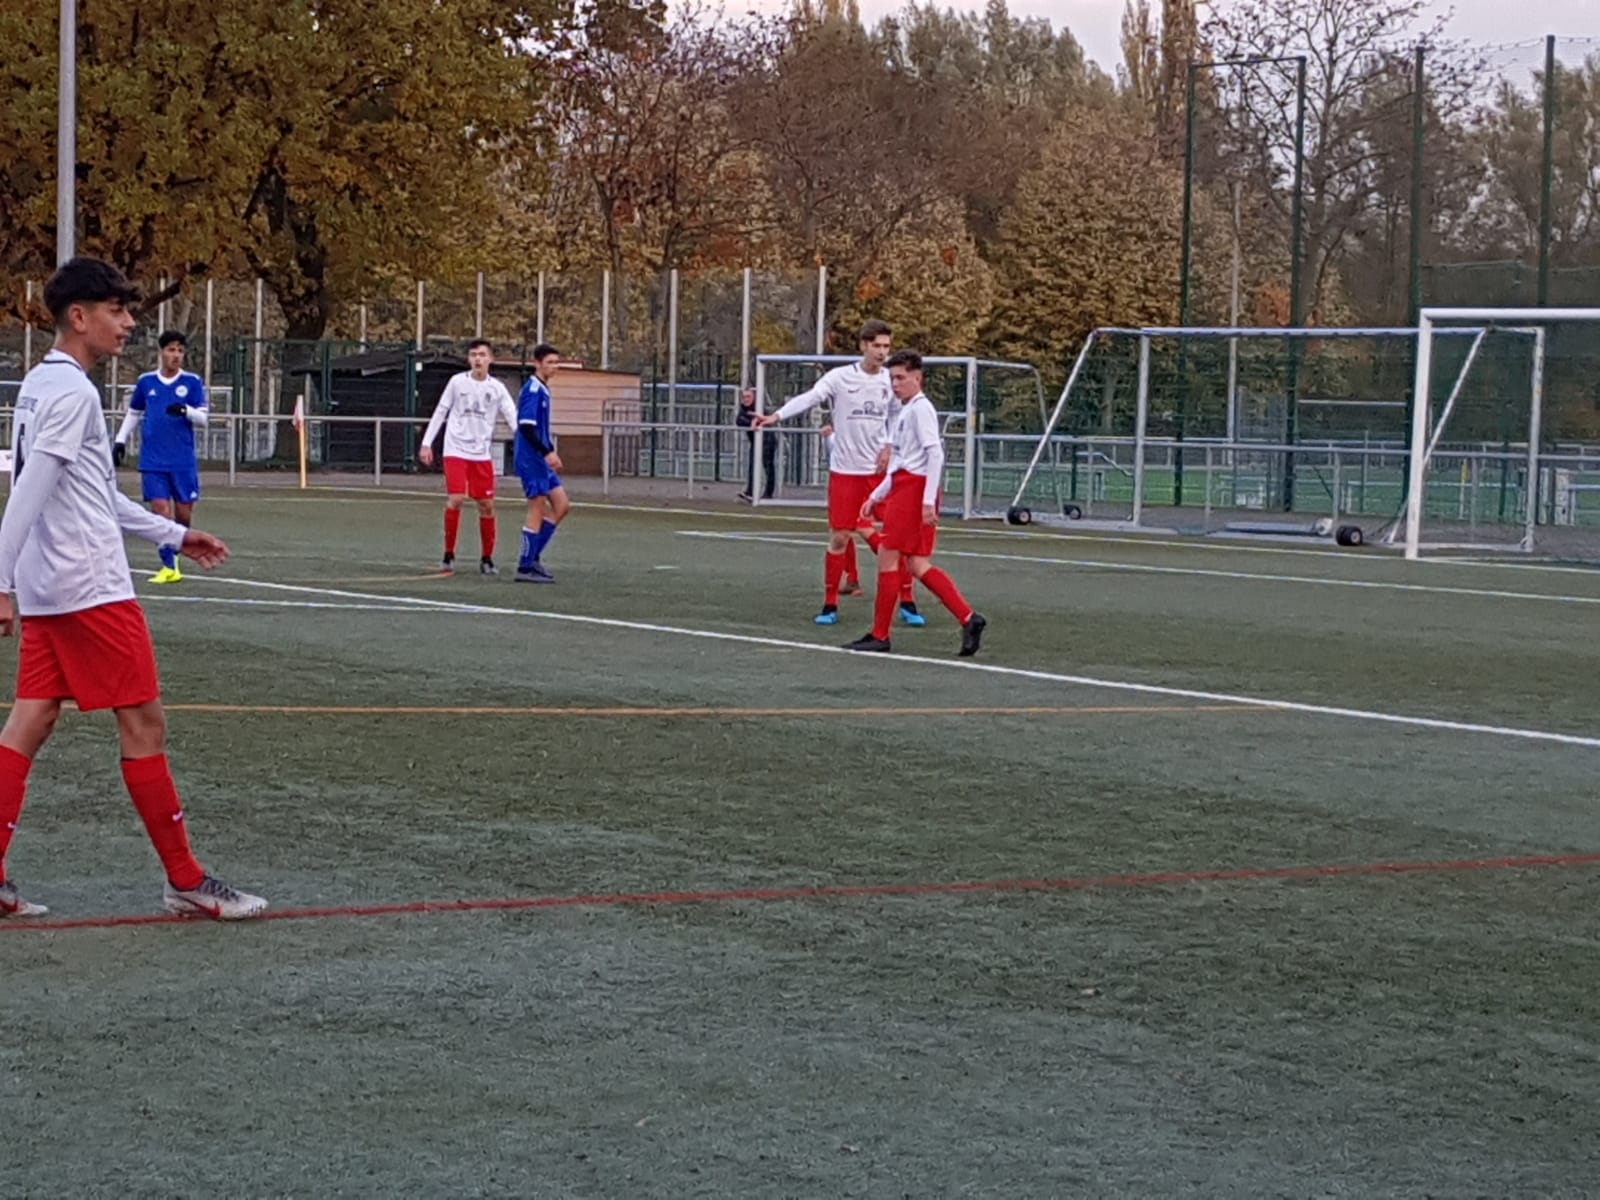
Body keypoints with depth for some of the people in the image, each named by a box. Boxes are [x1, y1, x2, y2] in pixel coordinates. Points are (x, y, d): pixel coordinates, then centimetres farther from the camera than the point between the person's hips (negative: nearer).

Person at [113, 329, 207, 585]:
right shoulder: (146, 381, 6)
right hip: (153, 461, 0)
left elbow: (202, 419, -4)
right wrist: (121, 440, 10)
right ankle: (169, 566, -2)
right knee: (160, 510, -8)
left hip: (183, 461, 0)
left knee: (183, 513, 3)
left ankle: (174, 552, 29)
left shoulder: (193, 382, 1)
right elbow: (133, 413, 19)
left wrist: (186, 410, -24)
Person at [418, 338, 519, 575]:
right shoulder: (457, 382, 0)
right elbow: (440, 412, 6)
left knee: (487, 505, 1)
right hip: (456, 450, -2)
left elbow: (514, 418, -4)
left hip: (482, 454, 2)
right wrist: (426, 443, 3)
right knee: (455, 499, -14)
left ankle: (487, 559, 14)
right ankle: (448, 556, -2)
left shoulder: (497, 388, 2)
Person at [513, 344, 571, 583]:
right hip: (531, 459, -10)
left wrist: (551, 452, 14)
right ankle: (526, 567, 1)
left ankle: (532, 558, 12)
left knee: (562, 505, 9)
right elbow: (525, 426, -22)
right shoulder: (532, 390, -14)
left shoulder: (542, 390, 15)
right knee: (538, 508, -5)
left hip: (542, 460, 10)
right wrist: (547, 452, -23)